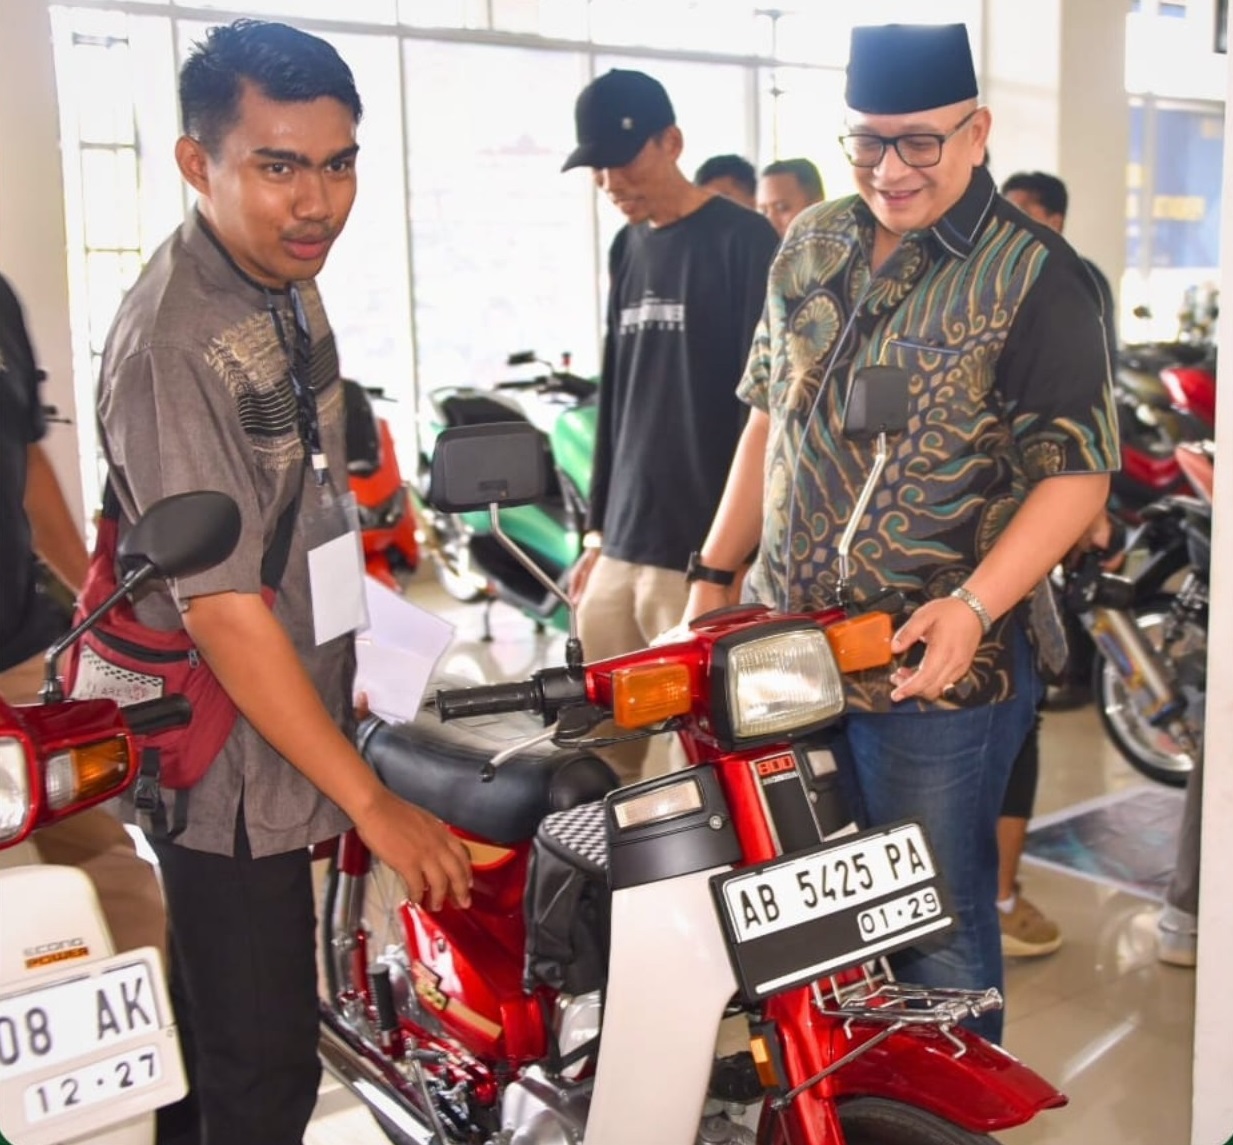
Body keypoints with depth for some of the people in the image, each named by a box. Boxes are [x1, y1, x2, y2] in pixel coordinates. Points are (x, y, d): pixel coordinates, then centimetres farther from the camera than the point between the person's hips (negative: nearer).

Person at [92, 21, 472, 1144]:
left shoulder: (290, 290, 6)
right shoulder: (171, 344, -23)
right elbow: (224, 610, -26)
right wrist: (372, 802, -23)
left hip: (292, 730, 9)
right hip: (232, 772, -9)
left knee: (213, 1047, 22)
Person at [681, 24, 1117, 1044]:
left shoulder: (1032, 278, -10)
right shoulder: (811, 246, 10)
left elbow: (1077, 471, -13)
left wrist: (972, 606, -26)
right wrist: (714, 575, 13)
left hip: (936, 663, -6)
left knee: (934, 932, 5)